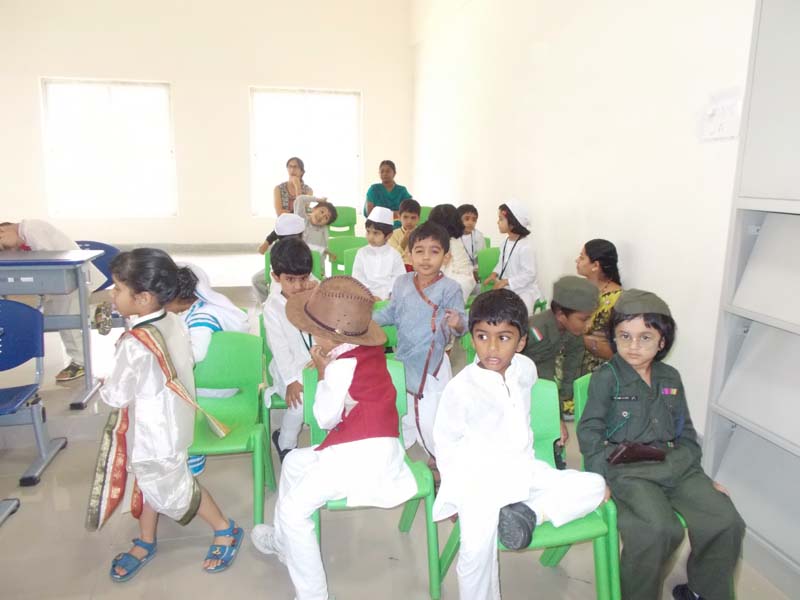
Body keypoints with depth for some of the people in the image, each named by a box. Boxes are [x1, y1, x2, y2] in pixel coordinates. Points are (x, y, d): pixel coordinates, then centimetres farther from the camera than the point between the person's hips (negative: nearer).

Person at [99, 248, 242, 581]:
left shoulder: (134, 344, -32)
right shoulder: (175, 322, -9)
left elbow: (117, 397, -19)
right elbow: (186, 364, 5)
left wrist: (104, 387, 2)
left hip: (155, 431, -8)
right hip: (168, 418, 8)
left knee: (170, 486, 12)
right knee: (149, 479, 23)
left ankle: (225, 530, 29)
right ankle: (146, 542, 44)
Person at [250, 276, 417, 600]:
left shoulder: (342, 365, -20)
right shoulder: (368, 350, 6)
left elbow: (326, 418, -11)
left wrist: (322, 373, -3)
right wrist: (327, 369, 5)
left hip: (362, 454, -10)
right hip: (368, 444, 10)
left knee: (294, 508, -6)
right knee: (294, 461, 24)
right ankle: (282, 539, 41)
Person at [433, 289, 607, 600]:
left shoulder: (526, 369, 0)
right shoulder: (461, 388, -15)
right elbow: (445, 443, -4)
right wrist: (460, 493, -5)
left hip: (524, 472, 6)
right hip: (479, 481, -5)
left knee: (594, 486, -4)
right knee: (478, 547, -27)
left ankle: (528, 513, -15)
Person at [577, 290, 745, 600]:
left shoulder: (670, 378, 13)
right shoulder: (605, 377, -4)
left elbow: (685, 432, 20)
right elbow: (589, 431, -6)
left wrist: (697, 473, 13)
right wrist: (601, 478, -14)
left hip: (674, 464, 6)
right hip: (628, 468, -5)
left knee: (727, 523, -10)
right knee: (659, 530, -28)